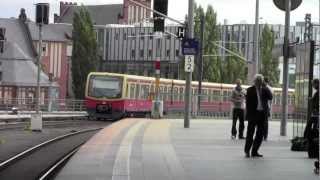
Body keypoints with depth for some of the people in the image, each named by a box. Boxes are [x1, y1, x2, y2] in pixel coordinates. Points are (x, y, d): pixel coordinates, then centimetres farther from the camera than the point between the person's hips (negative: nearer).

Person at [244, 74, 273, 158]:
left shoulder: (265, 90, 11)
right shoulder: (250, 90, 2)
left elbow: (270, 97, -5)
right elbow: (248, 103, -2)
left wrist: (265, 88, -11)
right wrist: (248, 114, -9)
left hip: (262, 114, 4)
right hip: (253, 114, -4)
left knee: (260, 134, 5)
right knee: (250, 132, -1)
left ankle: (254, 151, 13)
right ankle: (247, 151, 11)